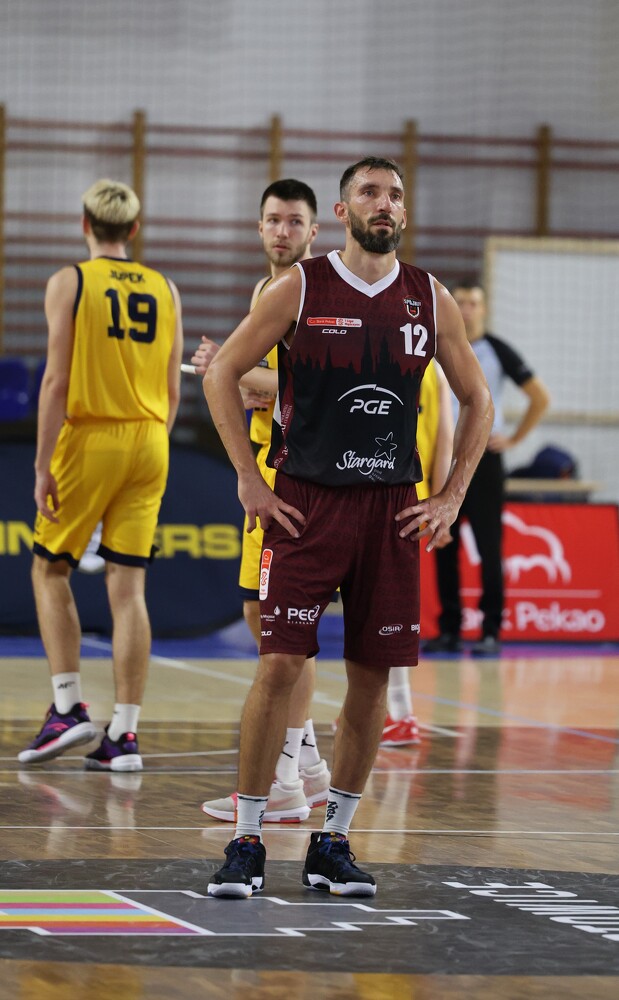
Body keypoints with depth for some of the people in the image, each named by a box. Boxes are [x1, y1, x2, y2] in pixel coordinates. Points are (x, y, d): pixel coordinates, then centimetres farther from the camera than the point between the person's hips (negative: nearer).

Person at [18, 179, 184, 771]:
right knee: (127, 585, 3)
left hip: (89, 439, -4)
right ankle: (124, 734, 0)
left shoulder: (70, 283, -4)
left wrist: (43, 465, -9)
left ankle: (68, 707, 1)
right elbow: (173, 390, 9)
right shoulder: (165, 291, 9)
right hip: (148, 444, 4)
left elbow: (57, 381, -10)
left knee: (51, 570, 12)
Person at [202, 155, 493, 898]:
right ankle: (246, 843, -3)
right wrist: (250, 481, -4)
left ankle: (332, 843, 15)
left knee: (372, 675, 4)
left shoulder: (431, 301, 6)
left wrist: (452, 497, 7)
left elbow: (477, 402, 16)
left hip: (392, 510, 3)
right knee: (280, 664, -10)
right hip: (306, 503, -3)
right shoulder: (299, 289, -3)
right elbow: (222, 373, 1)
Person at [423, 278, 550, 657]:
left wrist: (514, 438, -1)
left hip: (483, 457, -3)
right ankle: (449, 630, 9)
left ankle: (491, 632, -3)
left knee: (489, 547, -5)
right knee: (443, 546, 4)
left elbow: (540, 397, 3)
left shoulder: (497, 351, 0)